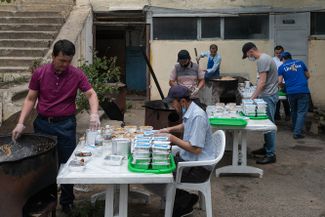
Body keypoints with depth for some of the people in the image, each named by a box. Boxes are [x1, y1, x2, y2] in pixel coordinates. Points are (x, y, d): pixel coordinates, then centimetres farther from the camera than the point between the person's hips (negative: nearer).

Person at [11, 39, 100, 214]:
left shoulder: (77, 75, -7)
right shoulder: (39, 73, -4)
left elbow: (91, 94, -8)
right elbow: (30, 99, 1)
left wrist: (94, 114, -27)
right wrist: (20, 123, -8)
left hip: (66, 124, -1)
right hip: (42, 123, 1)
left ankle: (67, 202, 23)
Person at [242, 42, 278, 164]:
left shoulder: (262, 60, -16)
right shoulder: (263, 58, 15)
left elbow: (262, 83, -20)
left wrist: (252, 98, -16)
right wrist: (255, 96, 16)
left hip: (268, 96, -10)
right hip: (267, 95, 10)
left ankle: (270, 155, -2)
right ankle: (266, 148, 25)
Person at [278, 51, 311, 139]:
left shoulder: (282, 67, 6)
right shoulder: (300, 62, 11)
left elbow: (280, 81, -1)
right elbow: (308, 76, 19)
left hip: (291, 92, 1)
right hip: (303, 91, -1)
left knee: (294, 111, 20)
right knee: (301, 112, -1)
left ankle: (295, 129, 29)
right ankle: (297, 132, -10)